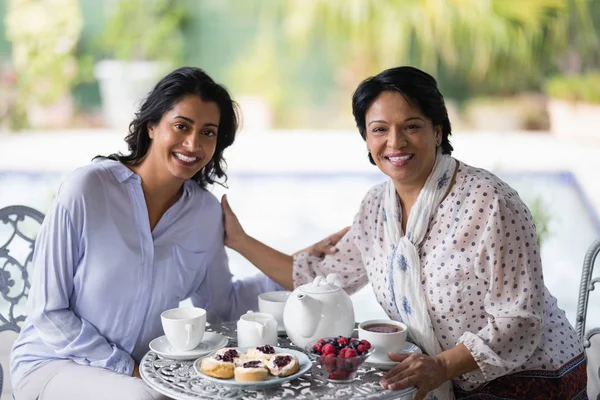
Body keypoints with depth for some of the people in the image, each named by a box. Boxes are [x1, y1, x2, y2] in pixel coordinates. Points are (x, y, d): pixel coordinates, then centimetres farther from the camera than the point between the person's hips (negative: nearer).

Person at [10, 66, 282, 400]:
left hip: (145, 368, 5)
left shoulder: (206, 212, -2)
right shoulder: (88, 188, -16)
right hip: (54, 364, -5)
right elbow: (48, 311, -13)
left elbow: (220, 305, 7)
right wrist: (127, 369, -17)